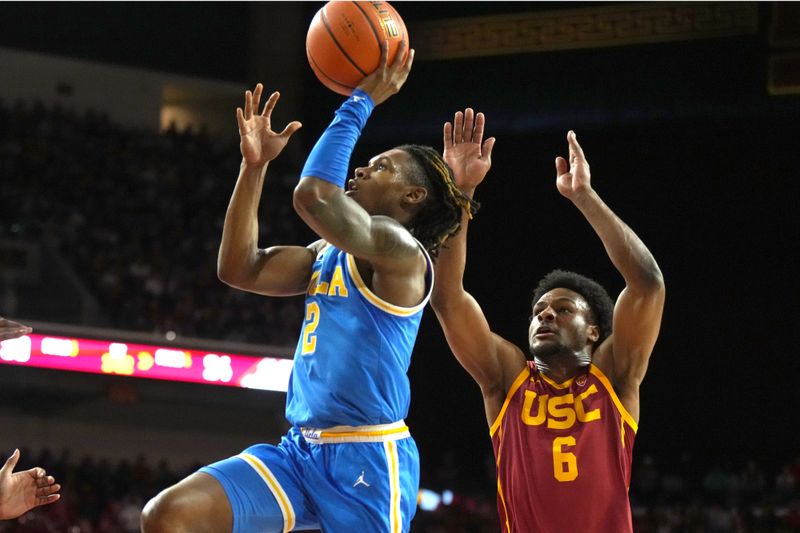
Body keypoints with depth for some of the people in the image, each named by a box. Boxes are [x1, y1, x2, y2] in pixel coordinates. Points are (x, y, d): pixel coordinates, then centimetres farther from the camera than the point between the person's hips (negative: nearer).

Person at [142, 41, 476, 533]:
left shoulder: (403, 252, -10)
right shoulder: (329, 253, 19)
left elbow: (315, 197, -25)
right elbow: (240, 269, 16)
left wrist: (361, 102, -15)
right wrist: (254, 166, 10)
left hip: (367, 460, -8)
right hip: (302, 450, 8)